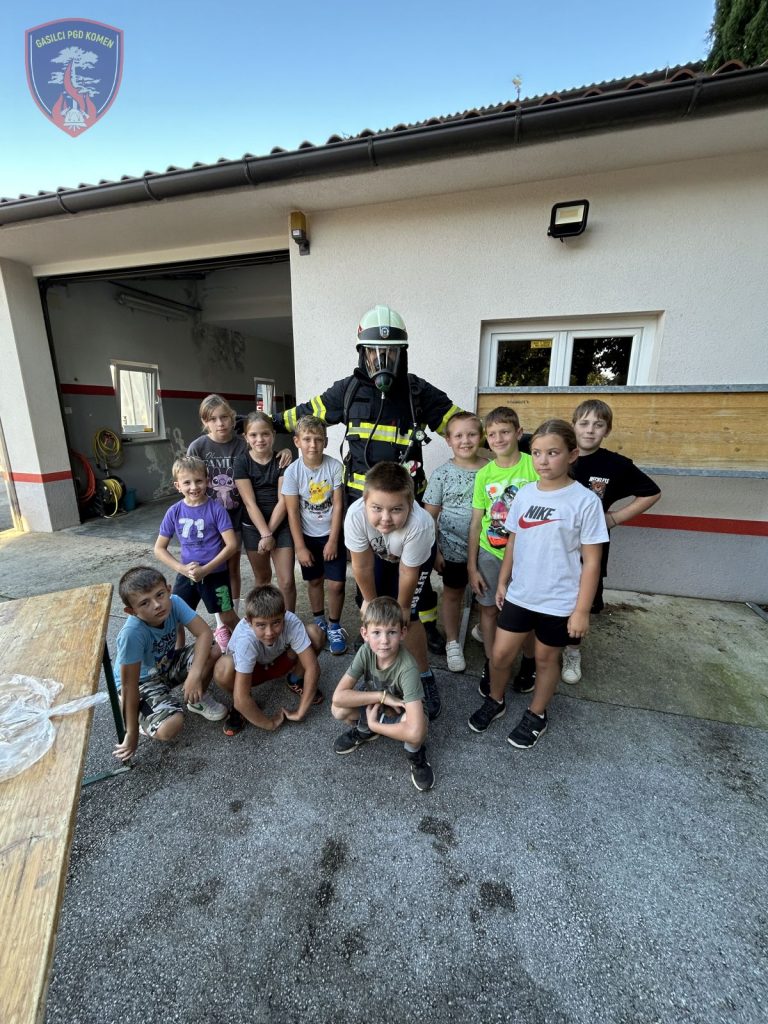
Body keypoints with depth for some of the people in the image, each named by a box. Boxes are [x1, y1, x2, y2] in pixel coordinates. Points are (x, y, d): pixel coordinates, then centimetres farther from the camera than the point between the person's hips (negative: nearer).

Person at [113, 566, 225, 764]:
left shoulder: (174, 602, -25)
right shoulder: (132, 634, -36)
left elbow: (205, 632, -25)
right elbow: (129, 684, -27)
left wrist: (194, 674, -36)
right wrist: (131, 733, -19)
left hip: (168, 663, 5)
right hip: (142, 681, -4)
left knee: (213, 651, -21)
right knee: (168, 729, -28)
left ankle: (198, 700, 7)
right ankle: (147, 718, 9)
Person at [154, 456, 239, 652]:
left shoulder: (215, 509, -13)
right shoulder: (174, 512, -5)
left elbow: (231, 544, -17)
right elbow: (159, 549, 1)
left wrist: (205, 569, -20)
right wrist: (182, 568, -13)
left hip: (216, 574, -3)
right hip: (186, 575, 3)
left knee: (228, 619, 7)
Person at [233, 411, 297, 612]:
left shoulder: (282, 460, -6)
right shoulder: (241, 462, -6)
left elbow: (282, 501, -10)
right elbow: (250, 503, -11)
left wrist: (270, 532, -14)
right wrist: (265, 534, -16)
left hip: (281, 525, -1)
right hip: (253, 527, 1)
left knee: (287, 581, -4)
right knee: (262, 578, 17)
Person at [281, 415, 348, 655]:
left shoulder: (335, 466, -15)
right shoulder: (292, 472, -14)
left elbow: (338, 506, -12)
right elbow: (292, 512, -11)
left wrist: (333, 540, -12)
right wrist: (300, 547, -11)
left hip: (332, 534, -1)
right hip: (307, 535, 1)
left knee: (336, 583, -3)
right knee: (314, 580, 15)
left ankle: (334, 627, 19)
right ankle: (319, 623, 36)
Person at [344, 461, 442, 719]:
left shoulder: (419, 524, -45)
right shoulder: (355, 515, -39)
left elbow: (408, 573, -26)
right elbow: (362, 566, -22)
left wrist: (403, 607, -10)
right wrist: (370, 601, -7)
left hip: (417, 555, -3)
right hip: (379, 553, 3)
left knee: (407, 617, -9)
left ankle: (424, 676, 15)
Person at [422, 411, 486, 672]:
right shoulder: (442, 473, -8)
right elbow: (430, 515, -4)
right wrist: (434, 550, -6)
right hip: (453, 548, -1)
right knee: (453, 594, 16)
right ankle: (452, 643, 36)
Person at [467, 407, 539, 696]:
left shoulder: (534, 466, -11)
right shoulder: (484, 474, -2)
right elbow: (476, 522, 1)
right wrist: (472, 566, 1)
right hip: (490, 553, 2)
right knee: (489, 608, 12)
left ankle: (528, 663, 39)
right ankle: (490, 665, 32)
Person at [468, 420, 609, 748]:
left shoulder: (585, 501, -14)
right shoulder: (524, 494, -1)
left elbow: (591, 561, -10)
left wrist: (581, 610, -10)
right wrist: (502, 582, 11)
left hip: (559, 603, -3)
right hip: (519, 595, 4)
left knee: (546, 659, 17)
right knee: (500, 654, 11)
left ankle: (536, 715, 41)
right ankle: (495, 701, 40)